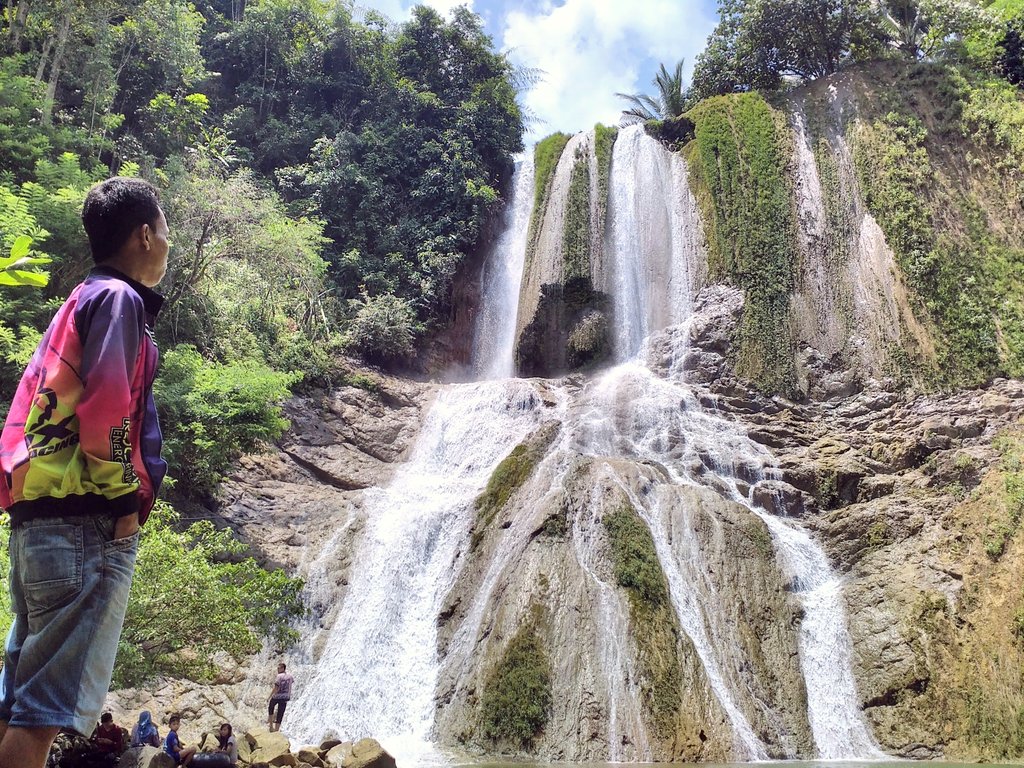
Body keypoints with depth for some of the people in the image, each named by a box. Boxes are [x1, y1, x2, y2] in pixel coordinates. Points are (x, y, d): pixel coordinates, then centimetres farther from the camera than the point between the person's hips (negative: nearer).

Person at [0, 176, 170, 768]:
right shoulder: (119, 298, -7)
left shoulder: (85, 298, 22)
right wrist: (125, 498, -11)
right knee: (53, 701, -7)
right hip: (86, 523, -10)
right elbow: (106, 406, -21)